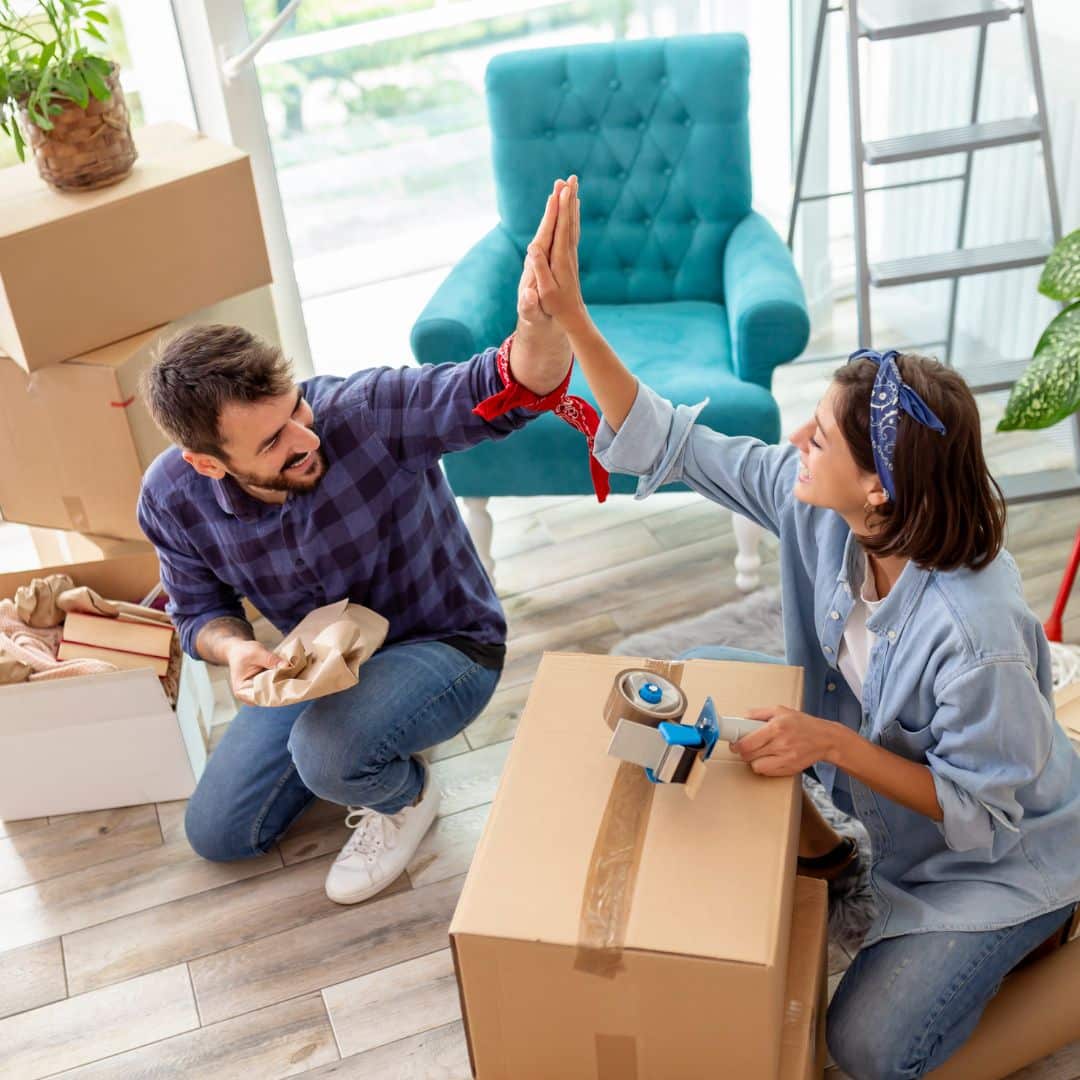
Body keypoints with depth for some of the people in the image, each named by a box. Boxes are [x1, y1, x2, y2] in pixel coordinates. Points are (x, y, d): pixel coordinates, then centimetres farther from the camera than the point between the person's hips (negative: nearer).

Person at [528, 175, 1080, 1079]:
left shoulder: (976, 635, -40)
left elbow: (984, 810, -27)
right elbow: (667, 445, -16)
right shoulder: (814, 506, -21)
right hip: (870, 753, 6)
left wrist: (833, 744, -37)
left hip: (1001, 856, -6)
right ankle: (810, 841, 18)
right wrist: (570, 317, -24)